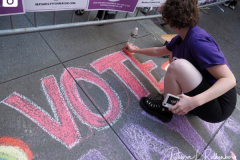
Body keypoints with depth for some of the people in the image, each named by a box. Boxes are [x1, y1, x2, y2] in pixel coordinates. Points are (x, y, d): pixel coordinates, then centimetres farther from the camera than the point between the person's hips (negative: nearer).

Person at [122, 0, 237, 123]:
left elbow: (230, 80, -29)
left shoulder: (198, 41, -26)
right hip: (205, 92, 9)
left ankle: (165, 110, -3)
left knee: (177, 66, -29)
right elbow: (158, 51, 21)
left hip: (218, 105, -9)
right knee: (174, 58, 15)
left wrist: (194, 102, -39)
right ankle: (179, 98, 9)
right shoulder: (181, 38, 2)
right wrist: (135, 50, 33)